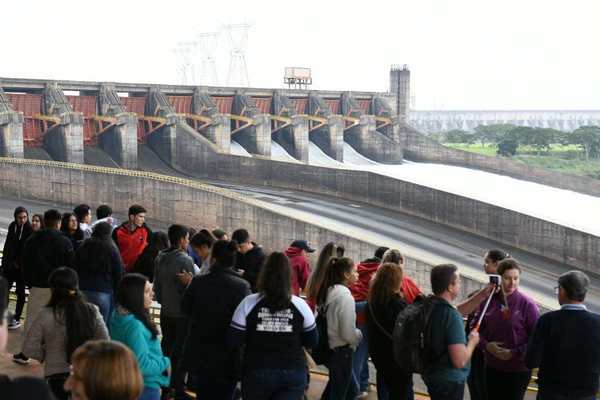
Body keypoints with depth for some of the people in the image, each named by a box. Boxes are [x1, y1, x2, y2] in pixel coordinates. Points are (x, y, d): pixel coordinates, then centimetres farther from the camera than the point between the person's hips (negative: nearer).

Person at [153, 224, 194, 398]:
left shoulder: (160, 258, 3)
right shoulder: (186, 260, -18)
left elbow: (156, 283, 10)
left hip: (165, 311, 7)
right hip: (182, 312, -7)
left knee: (166, 346, 16)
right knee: (181, 351, 1)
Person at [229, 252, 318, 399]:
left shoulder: (249, 303, -10)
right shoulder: (300, 305, -6)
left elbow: (233, 341, -7)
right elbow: (312, 342, 3)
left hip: (256, 373, 0)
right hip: (293, 373, 0)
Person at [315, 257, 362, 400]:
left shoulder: (330, 291, 5)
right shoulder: (345, 296, -21)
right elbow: (348, 334, -23)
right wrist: (359, 334, -3)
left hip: (330, 349, 9)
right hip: (342, 352, -9)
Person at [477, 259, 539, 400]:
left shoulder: (527, 304, -13)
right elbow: (477, 328, 8)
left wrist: (515, 353, -18)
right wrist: (486, 345, -10)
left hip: (518, 370, -4)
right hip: (493, 367, 4)